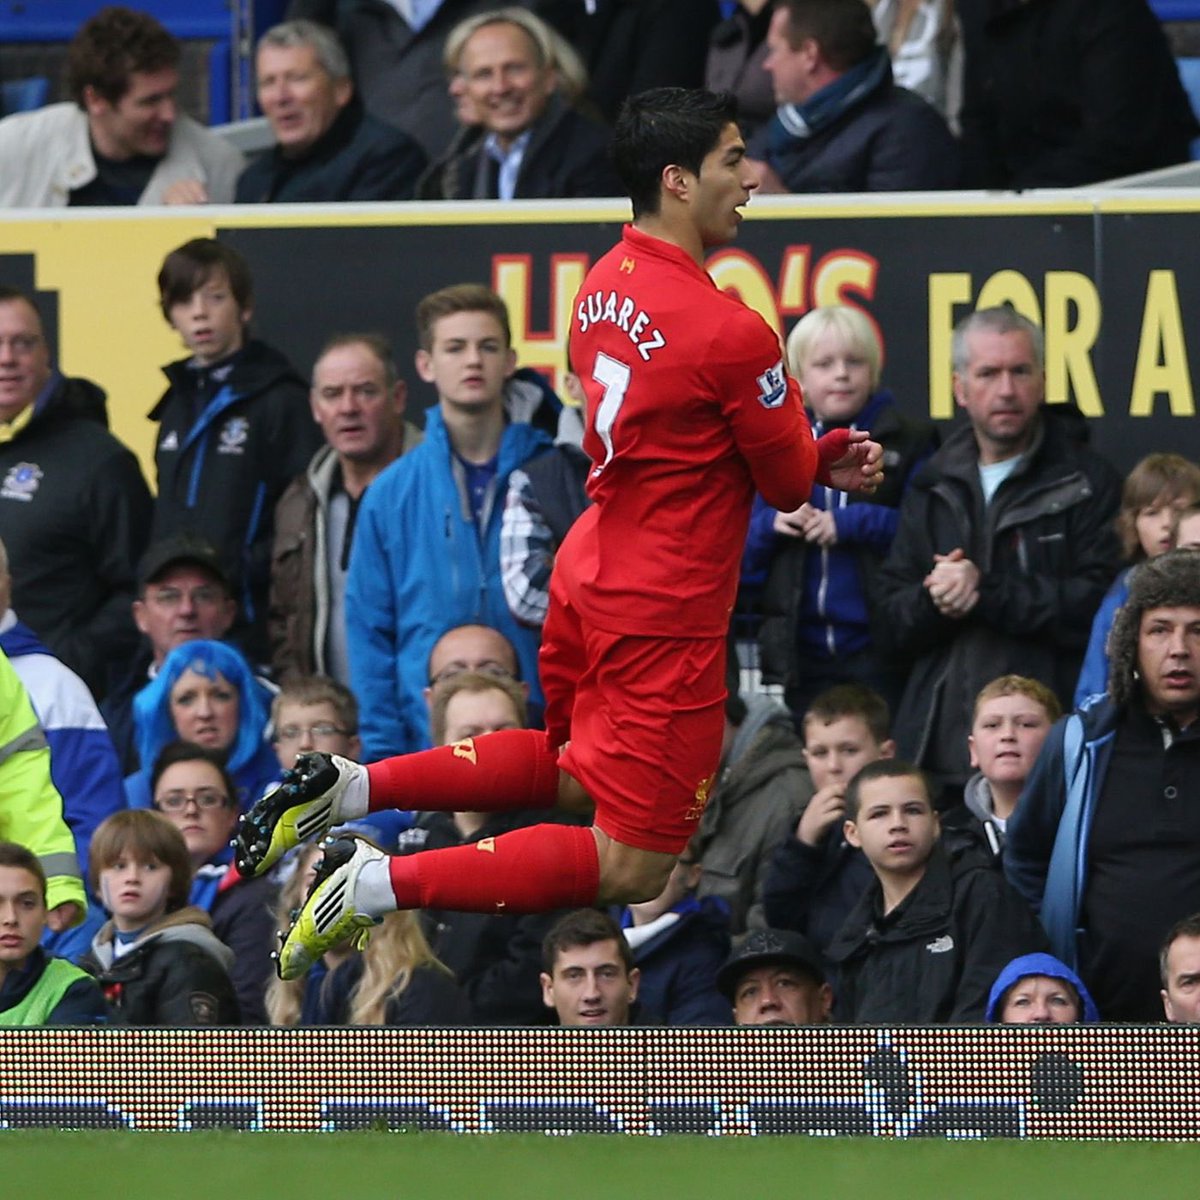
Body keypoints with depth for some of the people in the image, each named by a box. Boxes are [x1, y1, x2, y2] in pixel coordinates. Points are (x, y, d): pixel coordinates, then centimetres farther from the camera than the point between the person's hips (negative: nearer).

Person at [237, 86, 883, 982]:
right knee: (631, 868, 0)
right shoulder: (730, 333, -22)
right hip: (663, 618, -8)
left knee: (570, 766, 33)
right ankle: (382, 884, -11)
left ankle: (347, 789, 17)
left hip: (590, 571, 8)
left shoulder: (607, 284, 3)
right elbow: (788, 482, -9)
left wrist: (823, 458, 6)